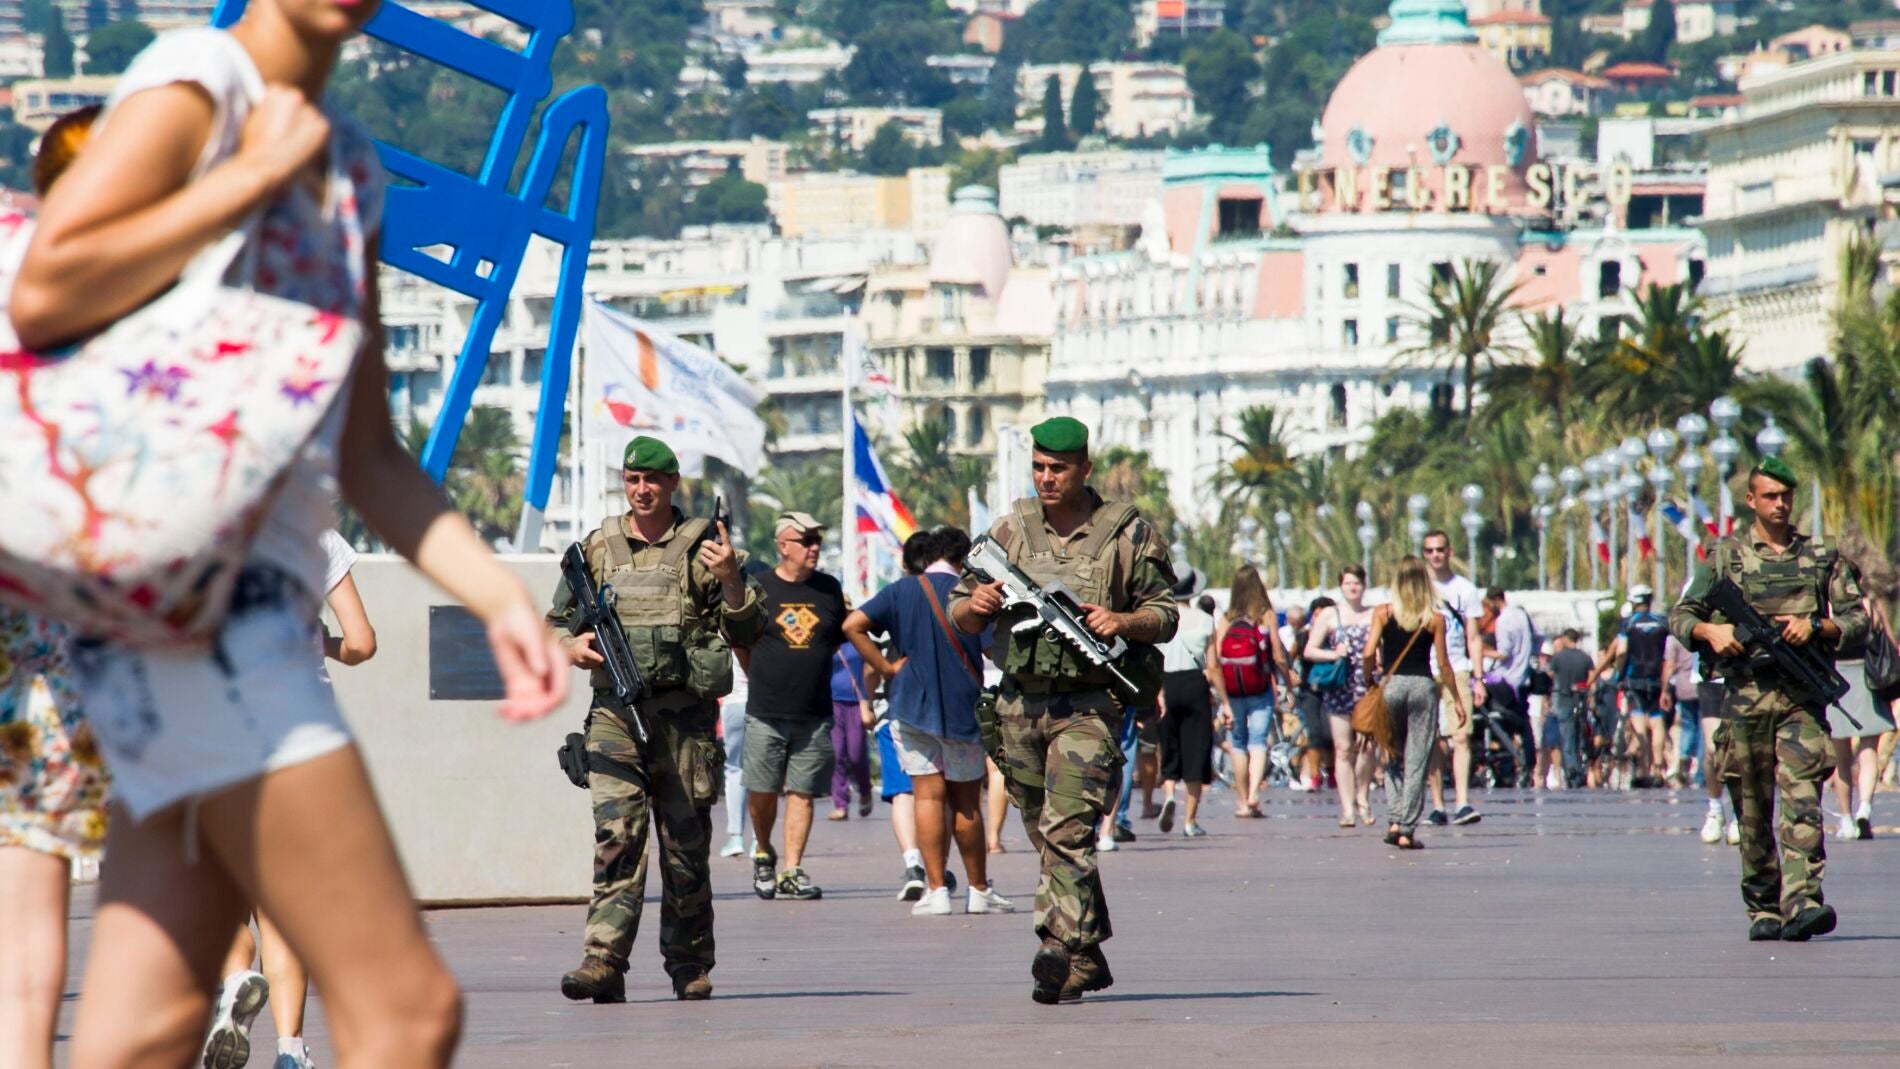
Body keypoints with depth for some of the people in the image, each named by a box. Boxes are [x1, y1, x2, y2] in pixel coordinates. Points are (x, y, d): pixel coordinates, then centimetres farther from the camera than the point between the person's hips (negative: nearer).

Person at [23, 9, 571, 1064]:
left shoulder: (349, 170, 23)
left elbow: (368, 457, 24)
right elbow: (43, 292, -19)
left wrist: (499, 599, 11)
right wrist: (257, 173, -12)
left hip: (258, 608, 9)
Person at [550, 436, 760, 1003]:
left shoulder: (702, 546, 6)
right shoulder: (597, 548, 12)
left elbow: (748, 632, 3)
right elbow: (555, 622, 21)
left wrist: (732, 581, -14)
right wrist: (571, 646, -1)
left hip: (684, 714, -1)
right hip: (615, 712, 1)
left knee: (686, 841, 4)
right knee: (616, 833, -12)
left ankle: (690, 963, 16)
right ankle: (604, 961, -20)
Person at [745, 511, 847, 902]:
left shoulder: (829, 589, 8)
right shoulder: (758, 587, 0)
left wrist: (808, 673, 11)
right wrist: (764, 679, 8)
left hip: (814, 715, 2)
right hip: (766, 713, -2)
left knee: (801, 793, -2)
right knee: (761, 792, 0)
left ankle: (791, 871, 1)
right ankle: (764, 855, 23)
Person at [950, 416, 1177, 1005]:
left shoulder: (1128, 532, 0)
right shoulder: (1012, 529, 9)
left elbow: (1165, 616, 3)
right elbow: (960, 616, 13)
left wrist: (1121, 621, -17)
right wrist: (976, 605, -10)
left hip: (1089, 703, -5)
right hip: (1021, 701, 5)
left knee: (1068, 829, -18)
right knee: (1047, 834, 11)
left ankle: (1063, 956, -22)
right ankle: (1090, 953, 22)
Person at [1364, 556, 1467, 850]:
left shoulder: (1382, 613, 0)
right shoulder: (1435, 619, -1)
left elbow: (1369, 653, -6)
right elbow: (1443, 663, 0)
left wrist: (1369, 681, 9)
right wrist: (1457, 699, 8)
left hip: (1391, 684, 1)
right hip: (1423, 685, -1)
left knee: (1393, 758, 14)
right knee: (1417, 761, 3)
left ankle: (1394, 821, 1)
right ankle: (1408, 829, -1)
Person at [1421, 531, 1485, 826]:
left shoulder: (1465, 589, 9)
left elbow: (1474, 638, 9)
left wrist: (1478, 678, 0)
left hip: (1457, 672, -1)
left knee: (1461, 737, -13)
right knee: (1434, 743, 0)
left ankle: (1462, 803, -21)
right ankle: (1437, 807, 4)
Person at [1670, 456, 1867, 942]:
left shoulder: (1821, 557, 12)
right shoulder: (1726, 556, 10)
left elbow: (1857, 620, 11)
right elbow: (1681, 616, 10)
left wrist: (1815, 627, -8)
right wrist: (1711, 631, -11)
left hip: (1803, 699, -1)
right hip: (1747, 696, 1)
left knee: (1802, 795, -16)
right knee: (1753, 810, 3)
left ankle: (1803, 901, -26)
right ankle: (1762, 909, 11)